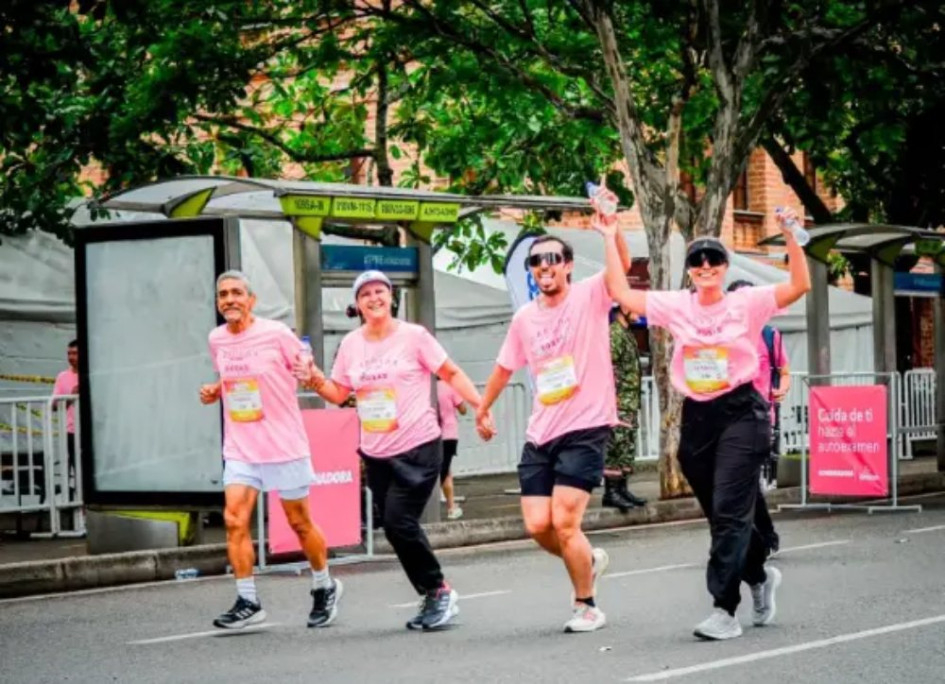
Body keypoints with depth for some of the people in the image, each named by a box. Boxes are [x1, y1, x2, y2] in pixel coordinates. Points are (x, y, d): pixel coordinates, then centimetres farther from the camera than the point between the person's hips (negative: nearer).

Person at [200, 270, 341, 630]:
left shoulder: (276, 334, -10)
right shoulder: (216, 339, 5)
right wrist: (215, 391, 3)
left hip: (285, 445, -4)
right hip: (240, 448, 4)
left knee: (299, 522, 7)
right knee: (234, 519, -11)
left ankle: (324, 588, 28)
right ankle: (248, 602, -5)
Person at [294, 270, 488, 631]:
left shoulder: (413, 336, -5)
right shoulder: (351, 344, 7)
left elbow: (451, 374, -2)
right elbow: (339, 393, 14)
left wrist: (481, 405, -12)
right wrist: (314, 379, -5)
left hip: (417, 447, -5)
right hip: (375, 453, 5)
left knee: (399, 522, -16)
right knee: (396, 527, 7)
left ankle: (439, 591, 1)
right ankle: (433, 599, 21)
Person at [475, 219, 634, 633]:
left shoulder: (589, 297, -5)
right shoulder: (524, 318, 9)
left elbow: (622, 265, -23)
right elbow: (505, 367, 24)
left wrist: (610, 225, -37)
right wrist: (483, 409, 31)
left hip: (585, 429, -5)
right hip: (540, 433, 5)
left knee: (563, 523, -11)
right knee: (537, 526, -1)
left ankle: (587, 606, 10)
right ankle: (589, 561, 31)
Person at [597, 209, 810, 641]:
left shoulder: (747, 303, -3)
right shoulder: (676, 306, 7)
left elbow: (800, 285, -12)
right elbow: (622, 294, 7)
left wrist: (790, 235, -20)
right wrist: (610, 239, 6)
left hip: (741, 414, -4)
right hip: (696, 418, 5)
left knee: (728, 512, -12)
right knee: (721, 514, 13)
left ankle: (724, 610, -12)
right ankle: (759, 576, 39)